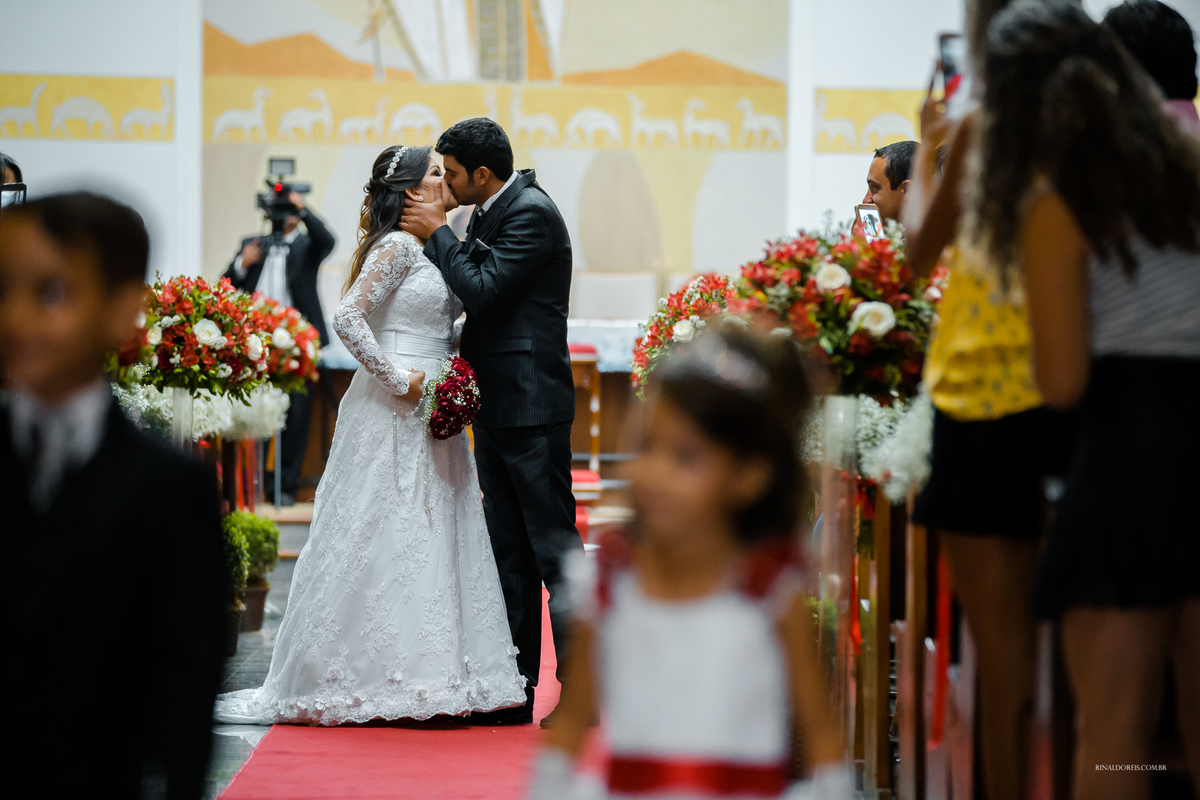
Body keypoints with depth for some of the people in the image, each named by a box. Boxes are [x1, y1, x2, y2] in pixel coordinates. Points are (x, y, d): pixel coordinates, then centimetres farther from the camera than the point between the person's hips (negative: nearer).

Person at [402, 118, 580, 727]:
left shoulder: (533, 213, -14)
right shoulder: (489, 214, 14)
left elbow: (482, 290, -20)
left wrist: (437, 232, -10)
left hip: (531, 407, -10)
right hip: (495, 404, 10)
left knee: (552, 545, -7)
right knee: (510, 552, 11)